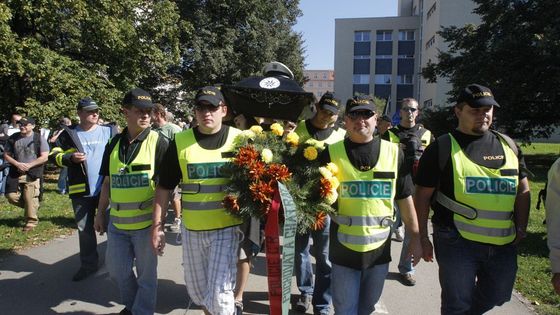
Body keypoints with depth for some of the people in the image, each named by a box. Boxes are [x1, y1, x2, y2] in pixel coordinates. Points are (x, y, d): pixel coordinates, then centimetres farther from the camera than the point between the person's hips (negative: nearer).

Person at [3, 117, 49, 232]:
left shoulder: (39, 139, -3)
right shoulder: (13, 138, 7)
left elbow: (44, 157, -7)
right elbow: (6, 155, 9)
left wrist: (29, 165, -16)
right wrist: (17, 164, -9)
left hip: (32, 174, -4)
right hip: (15, 173, 4)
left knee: (30, 199, -3)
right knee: (12, 197, 0)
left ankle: (31, 222, 13)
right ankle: (33, 207, 26)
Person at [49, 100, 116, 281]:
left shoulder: (109, 131, 4)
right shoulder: (68, 133, 4)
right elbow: (54, 156, 5)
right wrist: (70, 158, -14)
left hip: (107, 188, -1)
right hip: (81, 190, 1)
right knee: (84, 229, 11)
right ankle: (89, 264, 24)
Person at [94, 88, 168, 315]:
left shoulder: (158, 142, -9)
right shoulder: (114, 143, 5)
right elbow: (107, 181, 13)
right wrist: (100, 213, 13)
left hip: (146, 221, -5)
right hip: (117, 221, 5)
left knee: (146, 273, 10)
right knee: (117, 270, 19)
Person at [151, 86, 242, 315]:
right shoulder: (180, 141, 0)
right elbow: (164, 187, 4)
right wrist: (157, 227, 1)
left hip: (228, 228, -3)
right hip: (192, 229, 3)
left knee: (219, 292, -7)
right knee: (196, 290, 18)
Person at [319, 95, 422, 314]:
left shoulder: (393, 152, 0)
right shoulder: (332, 153, -5)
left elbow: (405, 198, 5)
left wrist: (415, 237, 7)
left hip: (379, 247, 2)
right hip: (344, 247, -2)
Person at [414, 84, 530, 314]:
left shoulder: (508, 145, 9)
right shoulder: (442, 148, -7)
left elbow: (522, 190, 16)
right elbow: (423, 196, -5)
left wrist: (521, 228, 7)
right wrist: (423, 237, -6)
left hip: (504, 242, 5)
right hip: (457, 242, -5)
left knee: (497, 295, 21)